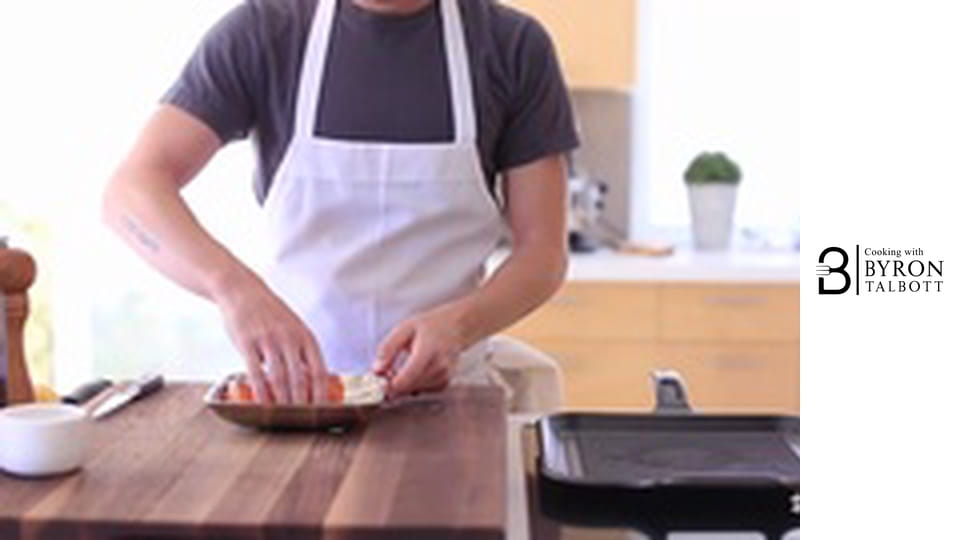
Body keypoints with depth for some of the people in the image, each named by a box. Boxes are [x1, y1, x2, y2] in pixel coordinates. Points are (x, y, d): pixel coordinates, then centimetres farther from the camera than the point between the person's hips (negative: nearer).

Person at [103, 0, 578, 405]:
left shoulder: (513, 45, 0)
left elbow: (542, 251, 1)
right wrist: (234, 286, -29)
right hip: (289, 382, 0)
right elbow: (132, 189, -10)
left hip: (445, 390, 0)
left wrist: (460, 324, -19)